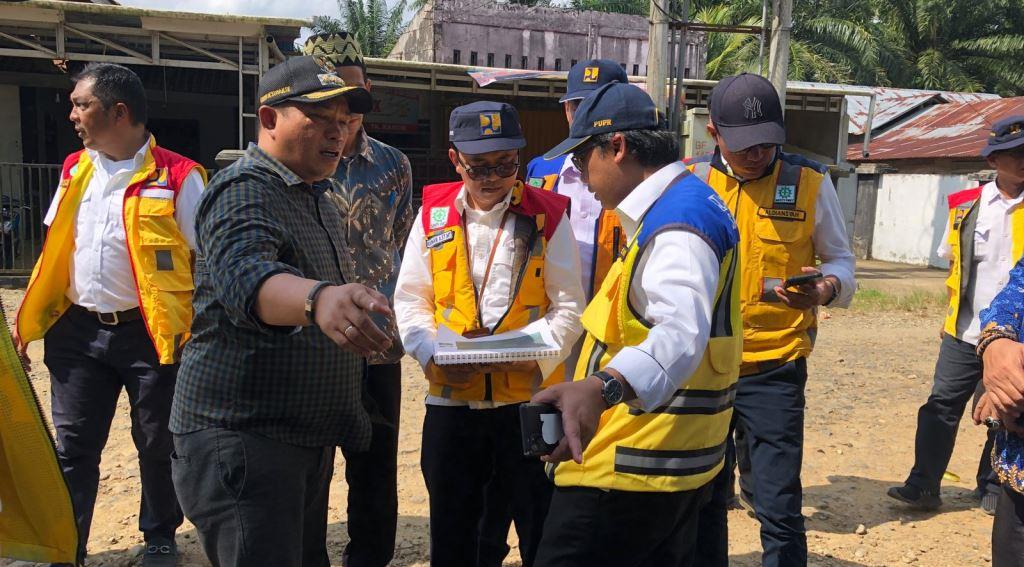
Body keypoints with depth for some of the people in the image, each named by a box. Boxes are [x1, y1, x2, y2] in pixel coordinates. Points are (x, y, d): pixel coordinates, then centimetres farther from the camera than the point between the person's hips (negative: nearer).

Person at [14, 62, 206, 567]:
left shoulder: (177, 175, -8)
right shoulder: (75, 169, 9)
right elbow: (53, 249, 16)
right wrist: (29, 318, 11)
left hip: (151, 334, -4)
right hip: (78, 331, 5)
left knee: (158, 446, 10)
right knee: (73, 446, 10)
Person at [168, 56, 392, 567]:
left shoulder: (320, 201, 15)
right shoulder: (244, 189, -15)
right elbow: (244, 276, -37)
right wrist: (318, 297, -55)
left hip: (310, 436, 9)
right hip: (242, 435, -9)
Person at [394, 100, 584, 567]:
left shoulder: (547, 216, -2)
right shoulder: (434, 214, 4)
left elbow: (568, 306, -2)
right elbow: (410, 300, 7)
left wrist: (535, 352, -19)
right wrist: (432, 352, -11)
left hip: (529, 399, -2)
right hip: (450, 399, 2)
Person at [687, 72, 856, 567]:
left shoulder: (808, 181, -3)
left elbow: (840, 259, 5)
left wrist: (826, 288, -17)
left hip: (773, 371, -2)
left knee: (778, 508, 0)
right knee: (701, 501, 15)